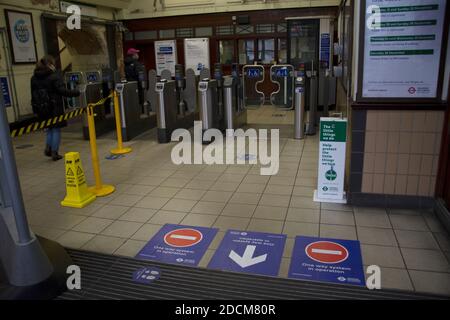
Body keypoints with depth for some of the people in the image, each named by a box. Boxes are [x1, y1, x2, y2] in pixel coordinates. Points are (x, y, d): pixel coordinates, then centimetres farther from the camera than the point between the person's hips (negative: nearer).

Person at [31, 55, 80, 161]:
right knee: (56, 129, 5)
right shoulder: (55, 76, -11)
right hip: (55, 107, -5)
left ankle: (48, 147, 9)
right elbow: (62, 90, -16)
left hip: (41, 109, 5)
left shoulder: (34, 78, 7)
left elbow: (33, 94, 10)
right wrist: (76, 92, -5)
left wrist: (35, 108, 16)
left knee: (50, 128, 21)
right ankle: (54, 152, 7)